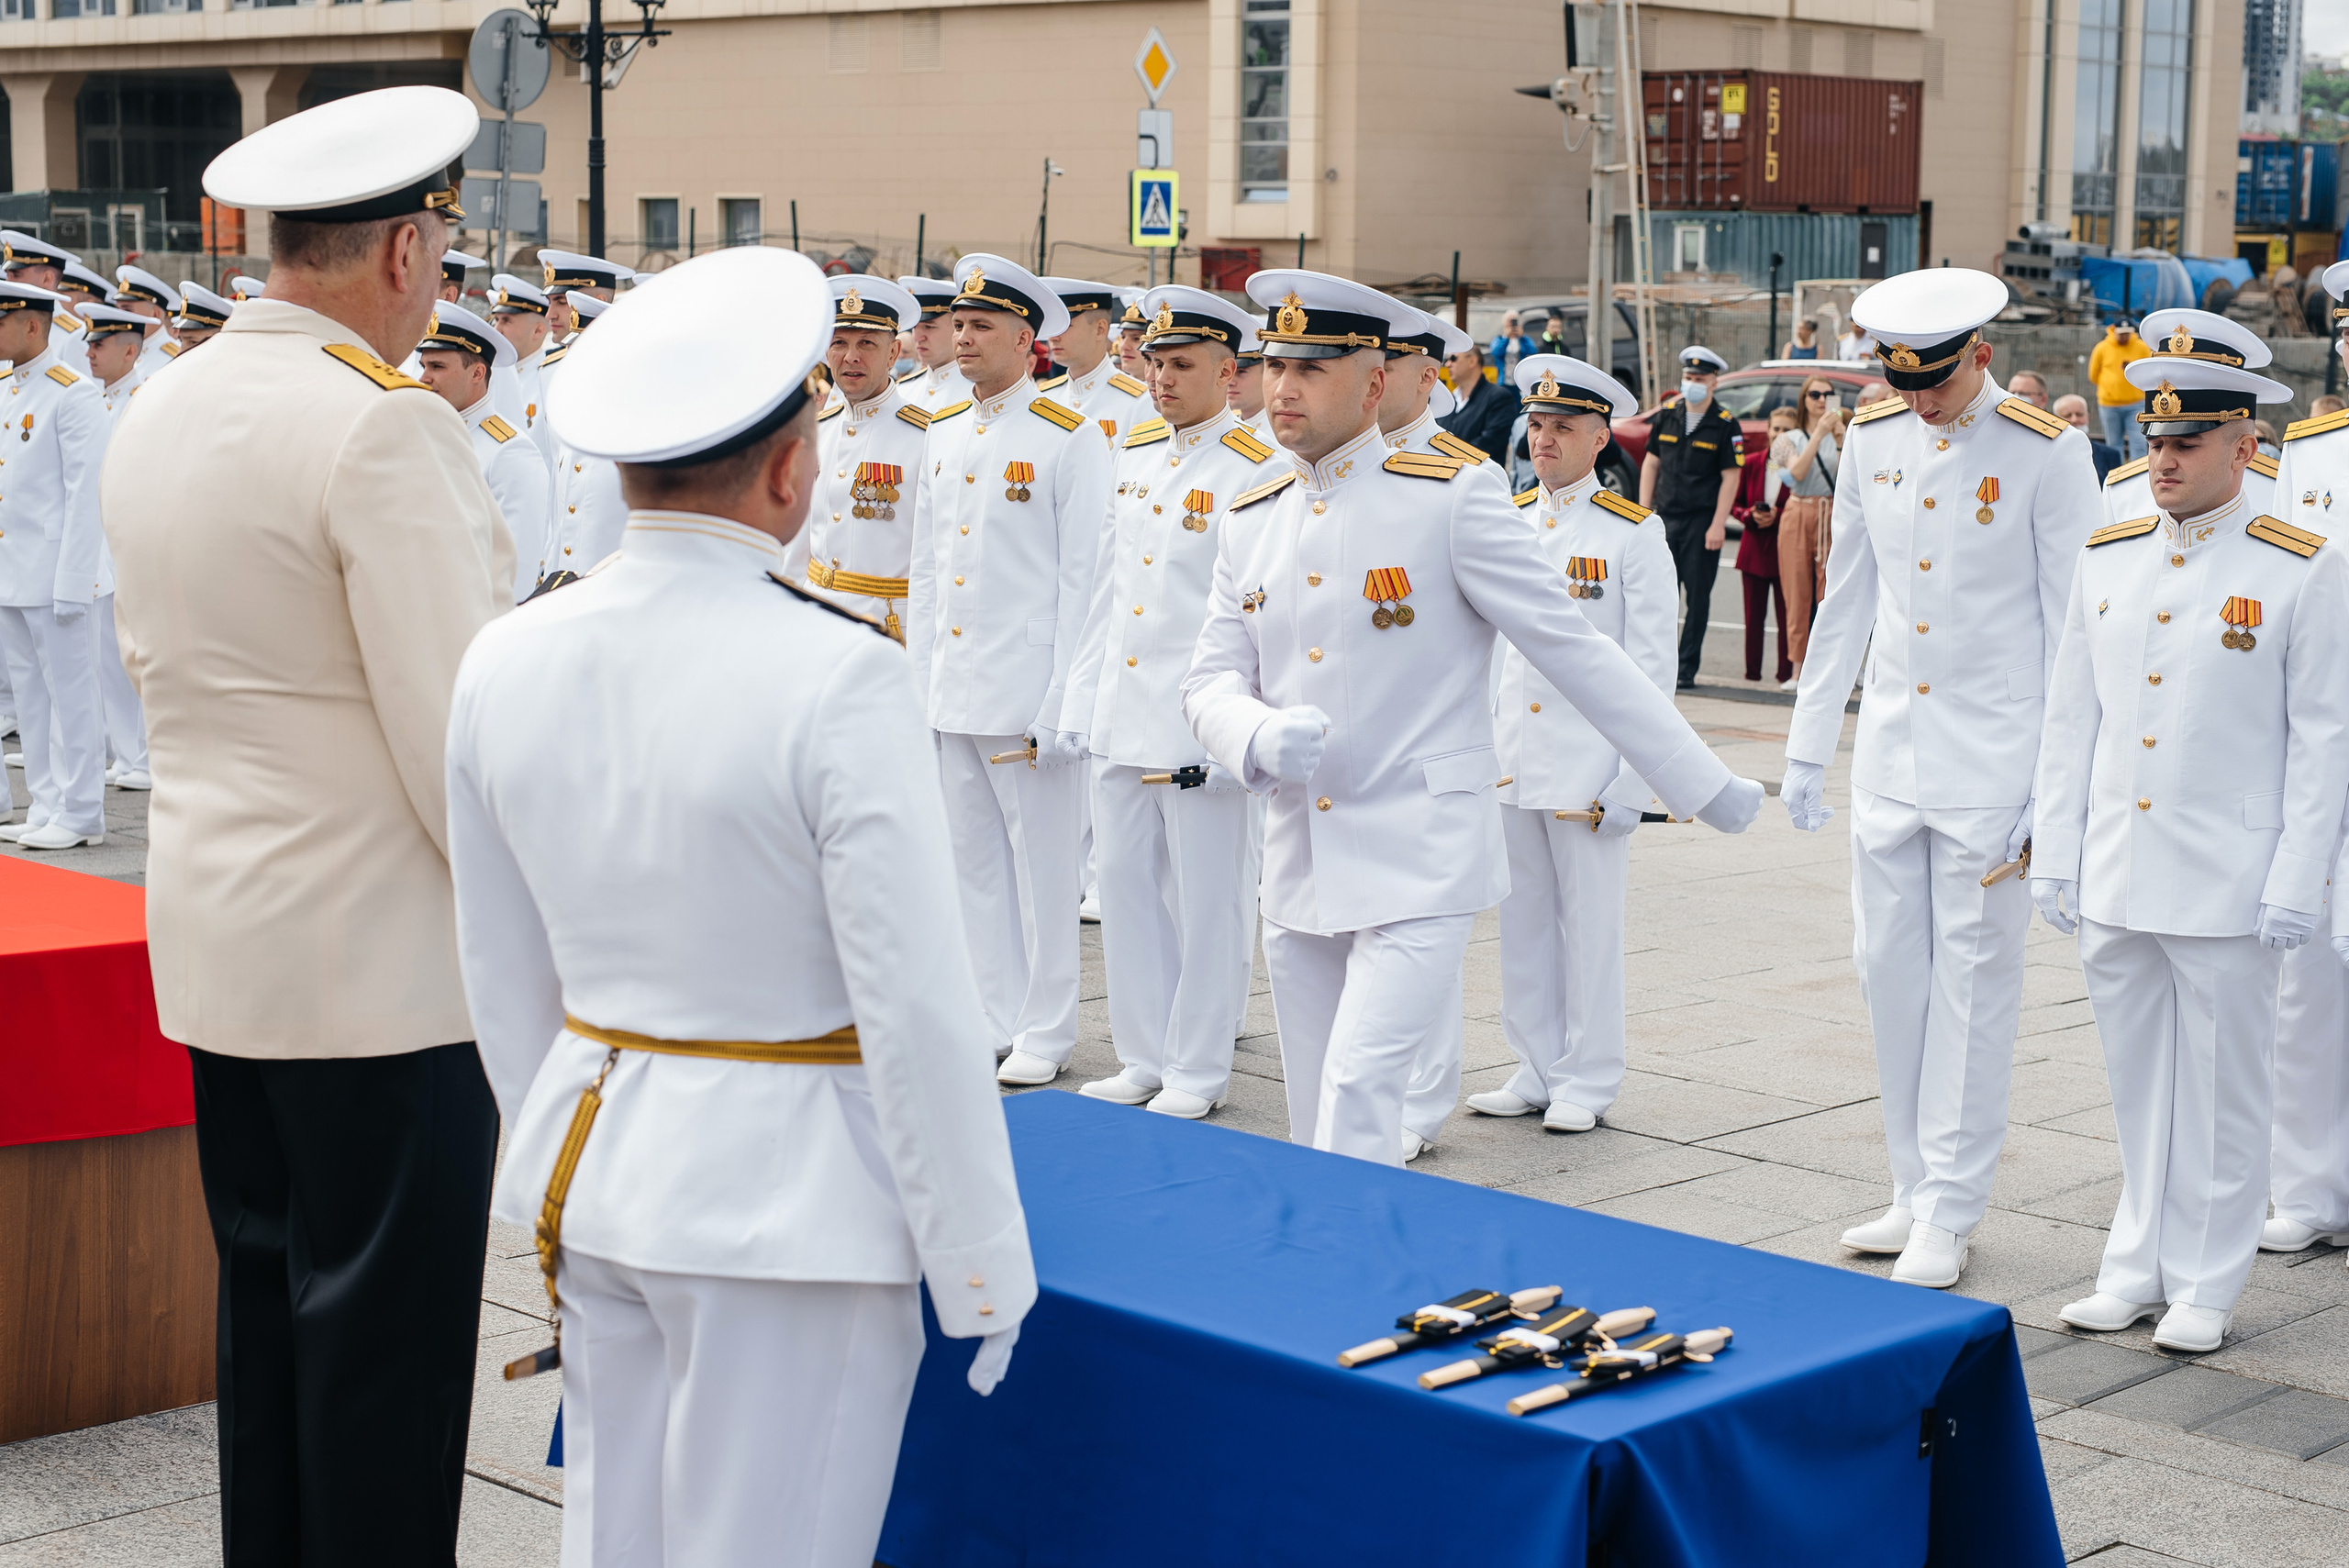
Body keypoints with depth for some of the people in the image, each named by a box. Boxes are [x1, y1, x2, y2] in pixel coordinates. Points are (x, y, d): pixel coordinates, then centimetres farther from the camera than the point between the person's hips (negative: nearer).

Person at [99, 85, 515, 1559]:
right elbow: (458, 721, -20)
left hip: (214, 937, 8)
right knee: (390, 1327, 1)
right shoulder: (385, 426, -18)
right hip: (382, 952, -8)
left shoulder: (161, 408, 8)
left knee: (266, 1299, 17)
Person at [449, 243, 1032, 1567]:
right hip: (789, 1191, -6)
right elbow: (917, 1005, -18)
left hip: (596, 1171, 6)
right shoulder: (836, 677, -19)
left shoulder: (508, 662, 0)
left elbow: (508, 984, 10)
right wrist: (981, 1266, -8)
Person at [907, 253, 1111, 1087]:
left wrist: (1065, 699, -13)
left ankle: (1045, 1034, 13)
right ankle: (997, 1020, 22)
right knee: (972, 861, 11)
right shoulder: (943, 433, 12)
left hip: (1027, 692, -6)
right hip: (951, 694, 6)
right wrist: (919, 676, 12)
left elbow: (1083, 578, -9)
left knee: (1043, 863, 3)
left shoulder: (1070, 439, -7)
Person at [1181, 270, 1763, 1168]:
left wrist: (1703, 784, -5)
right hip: (1299, 871, 6)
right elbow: (1211, 682, 8)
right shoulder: (1250, 523, 9)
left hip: (1418, 865, -6)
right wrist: (1261, 737, -16)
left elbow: (1574, 648, -6)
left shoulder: (1449, 501, -8)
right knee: (1316, 1127, 12)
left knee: (1359, 1094, -16)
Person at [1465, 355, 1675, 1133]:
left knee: (1589, 925, 3)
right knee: (1522, 922, 10)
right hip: (1507, 762, 5)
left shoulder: (1634, 534, -5)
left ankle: (1586, 1081, 13)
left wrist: (1630, 783, -10)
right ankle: (1536, 1070, 21)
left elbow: (1651, 669, -5)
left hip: (1587, 767, -4)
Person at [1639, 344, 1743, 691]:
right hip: (1666, 519, 3)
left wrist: (1718, 525, -12)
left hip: (1703, 522, -3)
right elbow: (1651, 464, 12)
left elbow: (1731, 477, -5)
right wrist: (1644, 512, 5)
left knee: (1698, 597, 0)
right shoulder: (1666, 417, 8)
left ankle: (1687, 670, 5)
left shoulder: (1725, 426, -3)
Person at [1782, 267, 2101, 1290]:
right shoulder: (1872, 438, 6)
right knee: (1887, 967, 9)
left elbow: (2073, 627, -7)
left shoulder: (2048, 452, -9)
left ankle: (1949, 1214, 9)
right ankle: (1915, 1191, 21)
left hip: (1991, 768, -5)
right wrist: (1807, 746, 13)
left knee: (1971, 982, 0)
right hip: (1888, 759, 5)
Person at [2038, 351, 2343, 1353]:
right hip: (2115, 884, 4)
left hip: (2226, 888, -4)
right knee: (2137, 1081, 13)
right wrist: (2054, 855, 8)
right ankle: (2139, 1263, 26)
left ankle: (2206, 1284, 18)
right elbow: (2070, 720, 11)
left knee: (2223, 1088, 6)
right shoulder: (2107, 558, 7)